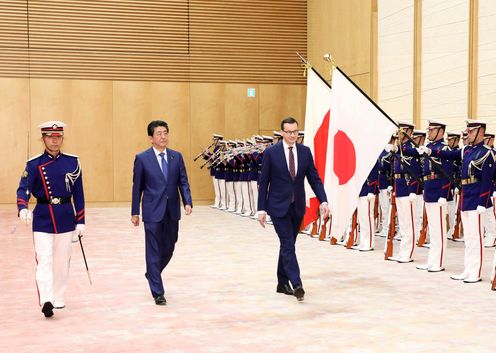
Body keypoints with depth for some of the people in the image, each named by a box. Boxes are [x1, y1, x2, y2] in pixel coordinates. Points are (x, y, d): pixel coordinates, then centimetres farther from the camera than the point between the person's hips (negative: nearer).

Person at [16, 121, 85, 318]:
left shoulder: (72, 162, 4)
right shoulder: (34, 164, -2)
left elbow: (78, 194, 6)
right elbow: (23, 189, -13)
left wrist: (80, 222, 4)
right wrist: (23, 209, -34)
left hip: (66, 218, 2)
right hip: (42, 218, -2)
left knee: (62, 261, 9)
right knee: (44, 261, -12)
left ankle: (58, 299, 22)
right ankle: (46, 301, -21)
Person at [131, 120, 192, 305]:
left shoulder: (176, 156, 6)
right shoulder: (142, 158, -3)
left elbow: (183, 182, 5)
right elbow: (137, 186, 1)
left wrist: (188, 202, -10)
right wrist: (135, 212, 2)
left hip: (172, 212, 4)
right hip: (153, 212, -4)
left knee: (168, 248, 12)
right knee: (154, 251, -2)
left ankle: (152, 274, 40)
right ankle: (158, 292, 5)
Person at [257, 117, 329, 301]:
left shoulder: (305, 151, 3)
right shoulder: (271, 152, -7)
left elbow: (314, 178, 3)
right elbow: (263, 182, -4)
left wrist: (323, 201, -10)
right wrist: (261, 209, -8)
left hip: (297, 207, 4)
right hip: (278, 206, -4)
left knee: (287, 245, 12)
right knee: (288, 245, -11)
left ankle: (282, 283, 23)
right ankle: (296, 284, -16)